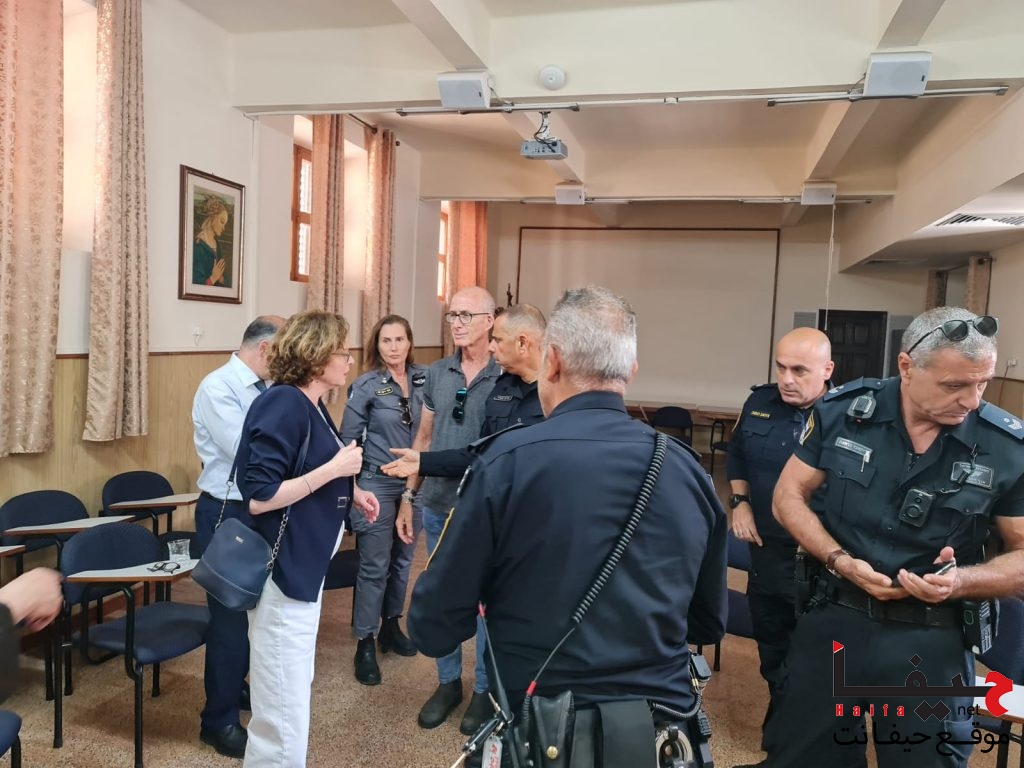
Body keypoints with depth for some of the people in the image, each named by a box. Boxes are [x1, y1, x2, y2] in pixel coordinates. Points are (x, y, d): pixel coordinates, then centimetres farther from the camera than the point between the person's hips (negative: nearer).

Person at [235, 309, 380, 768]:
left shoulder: (311, 406, 8)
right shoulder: (282, 404, -20)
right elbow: (259, 497, -25)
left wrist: (350, 493, 7)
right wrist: (334, 469, -23)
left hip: (304, 568, 10)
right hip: (282, 572, -10)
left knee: (290, 699, 25)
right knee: (284, 716, 0)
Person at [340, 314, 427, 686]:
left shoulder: (425, 379, -1)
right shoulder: (366, 385, -9)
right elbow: (348, 437, -4)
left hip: (416, 484, 4)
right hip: (378, 484, -4)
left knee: (402, 560, 17)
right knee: (375, 566, 1)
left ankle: (391, 627, 35)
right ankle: (365, 644, 15)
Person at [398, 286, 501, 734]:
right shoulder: (437, 373, 4)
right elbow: (424, 439, 11)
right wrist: (408, 496, 10)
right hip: (437, 505, 5)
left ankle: (485, 689, 28)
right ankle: (448, 682, 34)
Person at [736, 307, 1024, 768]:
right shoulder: (843, 411, -9)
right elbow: (789, 496, 0)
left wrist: (963, 581, -22)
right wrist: (839, 560, -15)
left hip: (932, 638, -1)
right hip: (836, 617, 1)